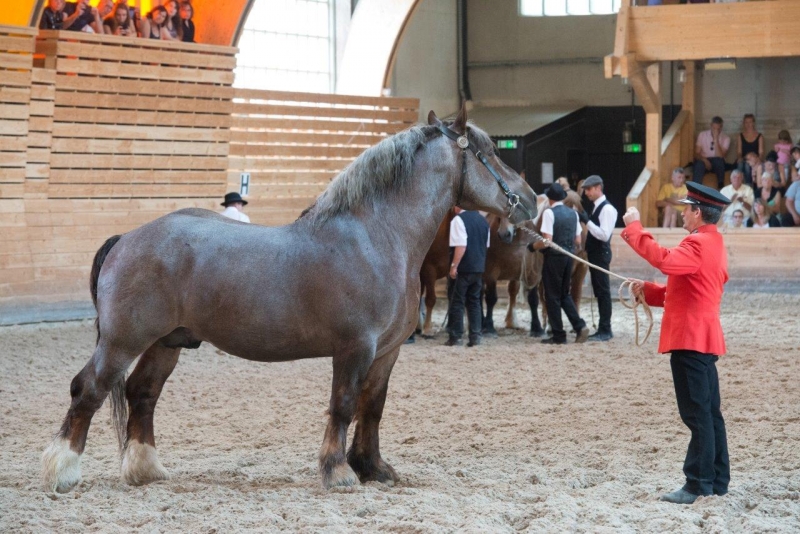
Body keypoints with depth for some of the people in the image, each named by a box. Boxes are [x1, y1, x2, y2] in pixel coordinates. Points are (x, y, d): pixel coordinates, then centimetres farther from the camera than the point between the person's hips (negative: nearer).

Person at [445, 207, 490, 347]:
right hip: (479, 267, 6)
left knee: (457, 302, 2)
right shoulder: (483, 220, 10)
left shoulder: (458, 220, -13)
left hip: (463, 268, -6)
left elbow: (461, 246, -21)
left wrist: (454, 265, -18)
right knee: (474, 301, 11)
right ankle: (475, 336, 7)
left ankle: (455, 336, 2)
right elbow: (486, 245, 16)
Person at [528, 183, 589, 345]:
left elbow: (547, 241, -19)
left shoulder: (549, 213, -13)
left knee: (552, 296, 4)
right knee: (565, 294, 19)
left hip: (554, 257, -6)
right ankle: (580, 327, 3)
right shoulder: (573, 213, 7)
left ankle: (558, 336, 7)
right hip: (569, 257, 6)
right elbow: (578, 241, 9)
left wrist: (532, 246, -2)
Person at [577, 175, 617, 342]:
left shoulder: (607, 209, -15)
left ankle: (605, 330, -3)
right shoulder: (596, 207, 14)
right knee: (598, 292, 13)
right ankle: (603, 328, 19)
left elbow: (604, 235, -24)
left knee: (603, 291, -6)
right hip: (594, 253, 10)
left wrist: (587, 221, -25)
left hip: (601, 254, -10)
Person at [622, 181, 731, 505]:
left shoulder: (698, 244, -16)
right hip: (705, 339, 10)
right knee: (709, 413, 13)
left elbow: (665, 261, -33)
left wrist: (634, 228, -26)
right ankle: (718, 481, 19)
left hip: (690, 339, -10)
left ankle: (699, 484, -5)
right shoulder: (714, 243, 17)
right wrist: (650, 292, 10)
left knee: (697, 414, -7)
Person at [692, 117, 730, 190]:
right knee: (699, 164, -37)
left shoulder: (726, 139, -3)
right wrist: (705, 160, -24)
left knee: (719, 160, -37)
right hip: (704, 160, 0)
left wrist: (716, 140, -22)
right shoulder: (702, 135, 1)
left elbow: (720, 156, -16)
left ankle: (720, 187, -30)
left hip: (717, 164, 0)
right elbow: (697, 153, -3)